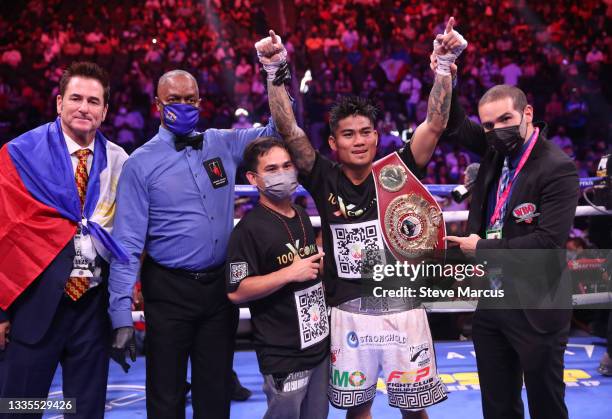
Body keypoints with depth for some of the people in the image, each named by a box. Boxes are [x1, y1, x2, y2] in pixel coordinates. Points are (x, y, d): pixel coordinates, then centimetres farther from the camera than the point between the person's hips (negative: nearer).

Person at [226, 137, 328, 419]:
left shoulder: (302, 217, 11)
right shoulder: (249, 229, -15)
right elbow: (236, 292, -21)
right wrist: (290, 273, -23)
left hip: (319, 344, 8)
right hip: (283, 357, -8)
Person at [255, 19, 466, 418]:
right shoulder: (324, 180, -4)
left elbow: (435, 124, -12)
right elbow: (289, 130, -12)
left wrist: (445, 64, -22)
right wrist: (276, 70, -21)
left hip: (402, 308, 0)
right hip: (349, 311, 1)